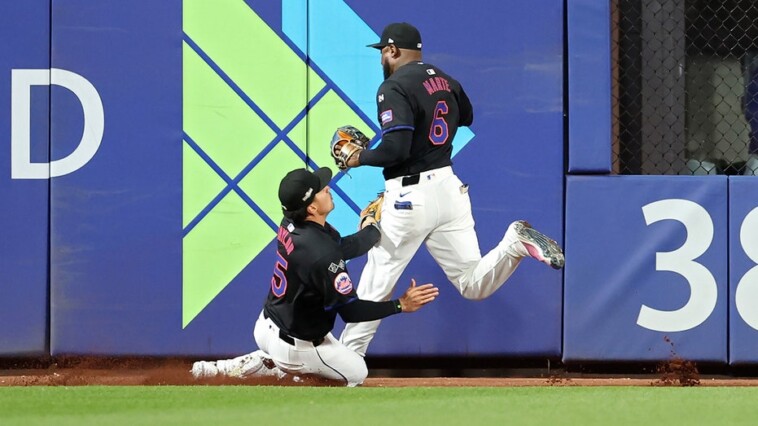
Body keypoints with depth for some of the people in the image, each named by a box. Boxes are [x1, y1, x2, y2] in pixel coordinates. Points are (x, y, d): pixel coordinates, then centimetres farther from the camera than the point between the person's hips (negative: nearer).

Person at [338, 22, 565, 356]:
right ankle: (516, 243, -17)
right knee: (474, 285, 5)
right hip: (449, 187, 7)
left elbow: (396, 148, -23)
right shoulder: (446, 81, 11)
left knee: (375, 286, 5)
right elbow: (466, 116, 30)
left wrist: (360, 159, -6)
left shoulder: (394, 88, -13)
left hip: (410, 195, -7)